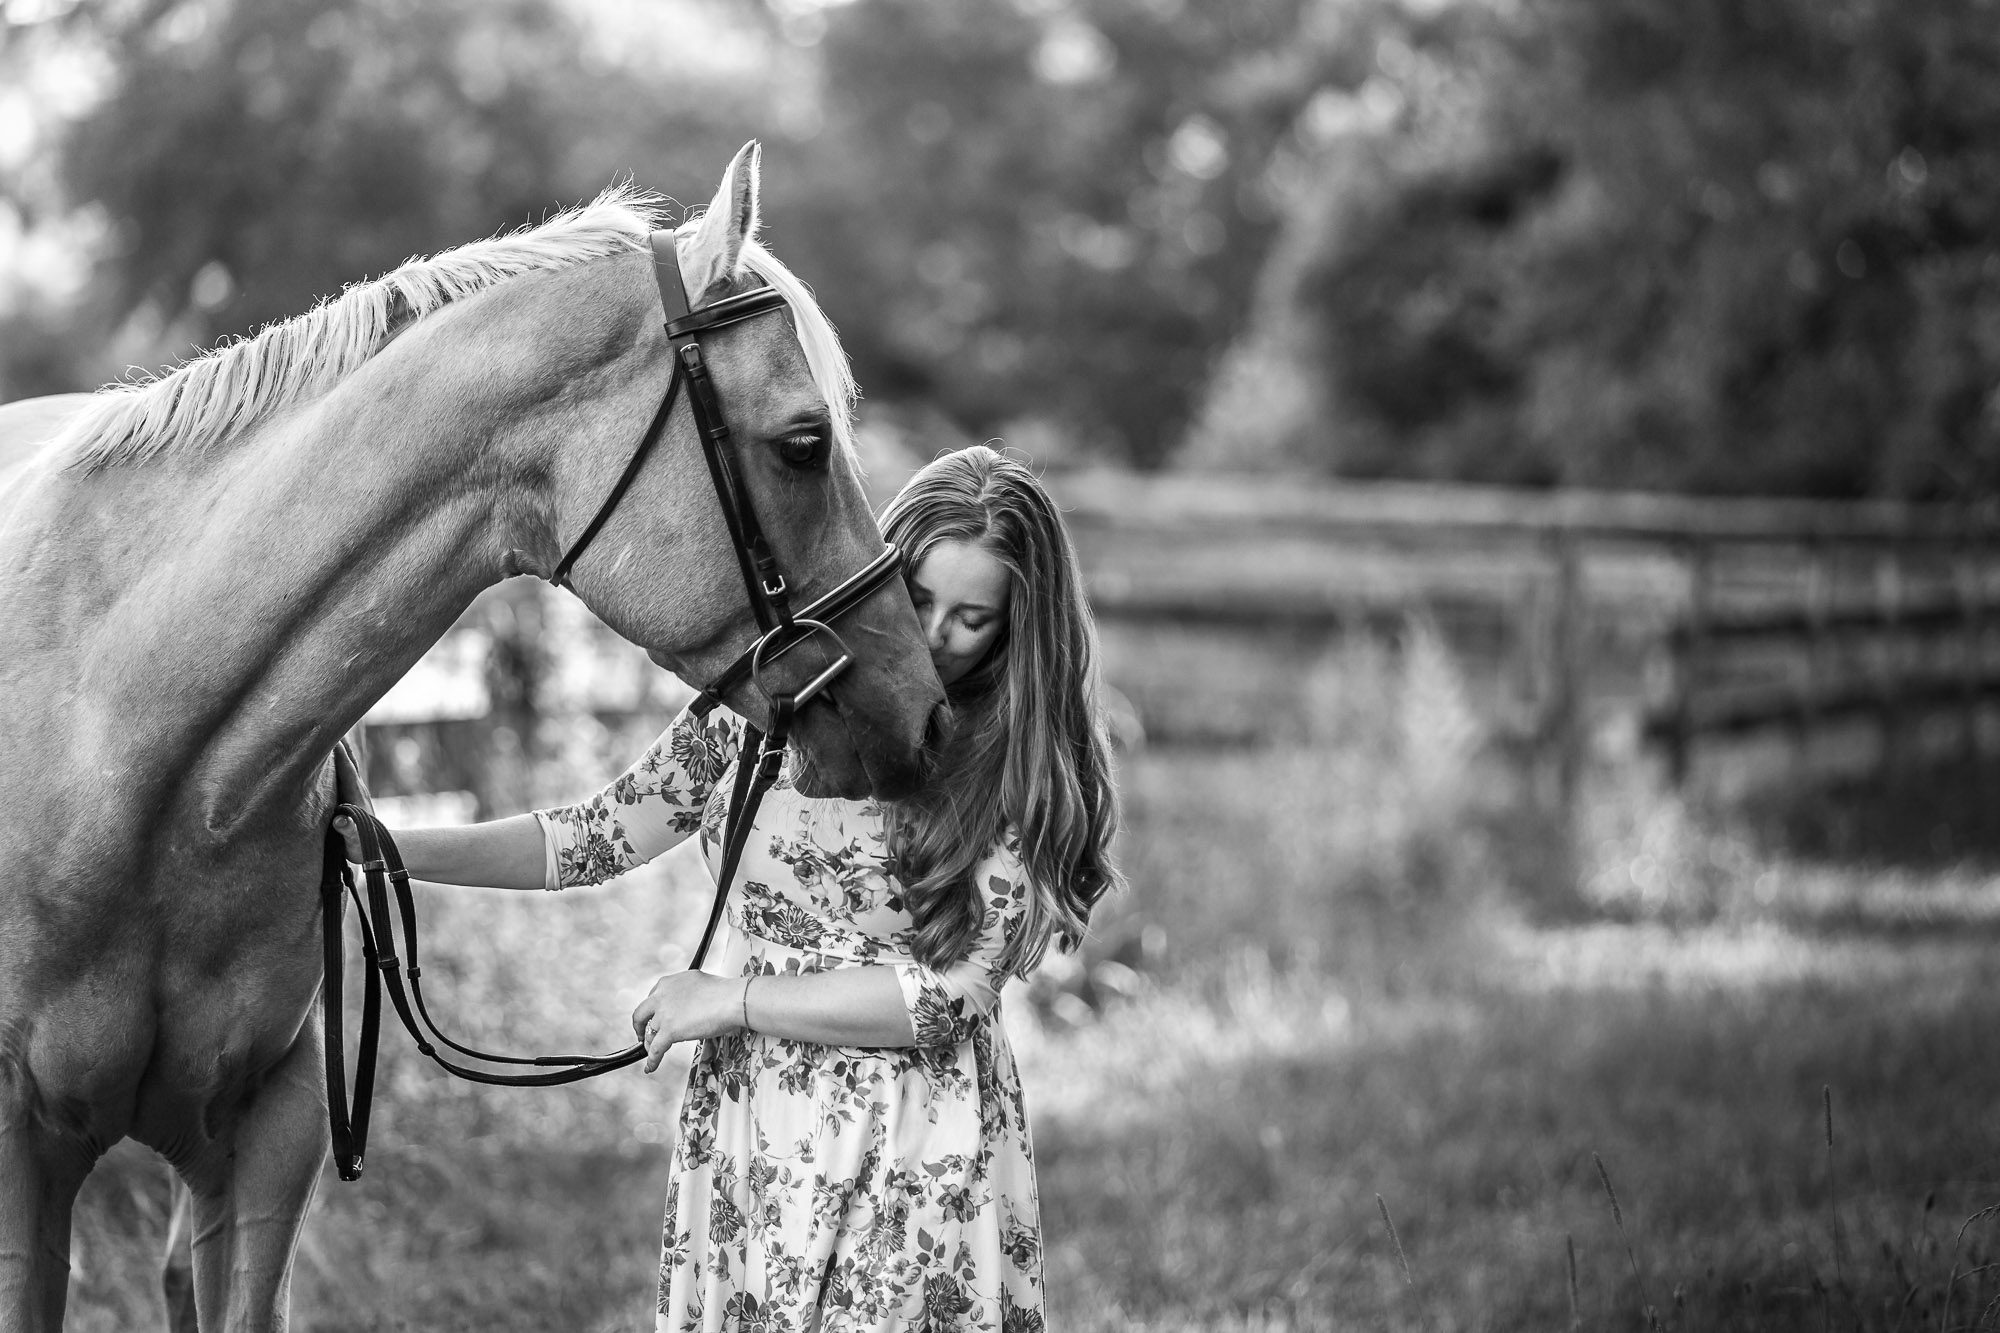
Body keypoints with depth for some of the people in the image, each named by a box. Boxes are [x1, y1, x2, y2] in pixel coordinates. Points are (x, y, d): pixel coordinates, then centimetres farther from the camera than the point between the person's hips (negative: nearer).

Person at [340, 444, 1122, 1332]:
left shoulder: (1024, 768, -8)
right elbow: (603, 835, 7)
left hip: (914, 1155, -3)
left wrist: (730, 999, -12)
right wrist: (383, 848, -1)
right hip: (743, 1128, 3)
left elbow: (954, 992, -14)